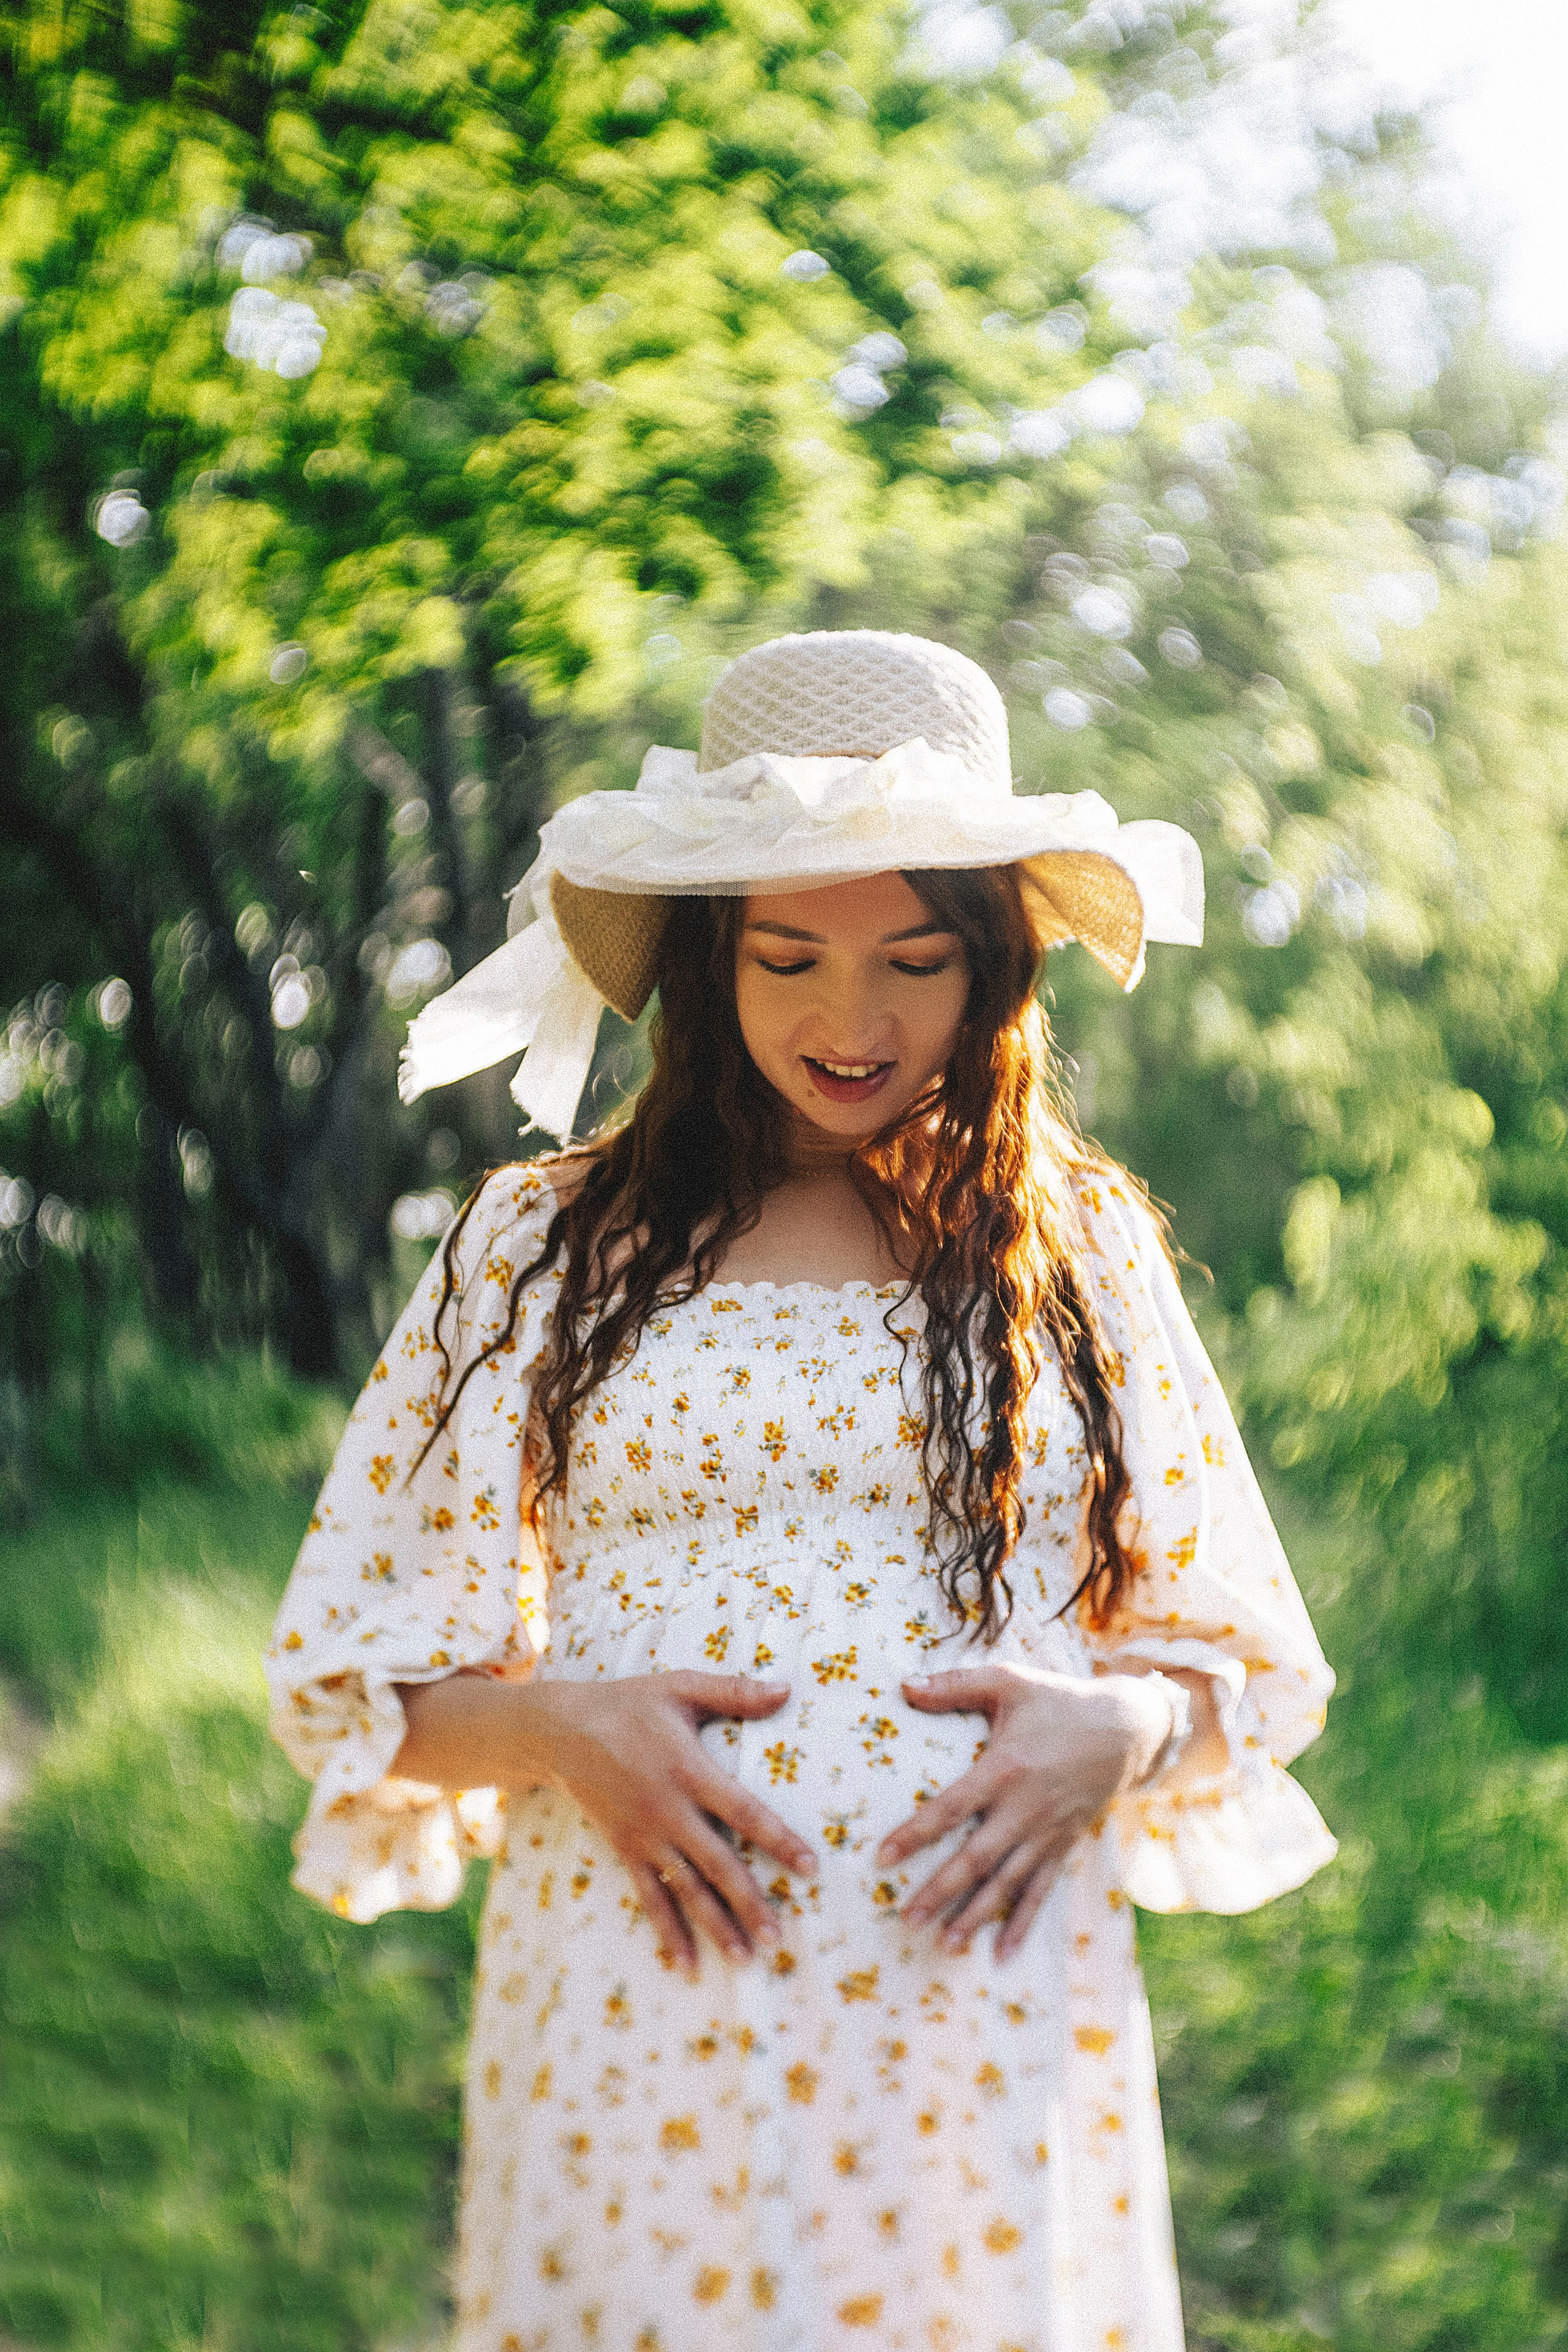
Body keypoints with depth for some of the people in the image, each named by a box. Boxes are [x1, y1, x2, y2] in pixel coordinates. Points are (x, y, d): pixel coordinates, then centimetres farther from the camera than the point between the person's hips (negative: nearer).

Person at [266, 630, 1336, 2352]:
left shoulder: (1084, 1252, 8)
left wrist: (1116, 1729, -9)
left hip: (989, 2044, 1)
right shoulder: (540, 1247, 6)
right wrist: (557, 1725, -12)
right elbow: (349, 1677, 7)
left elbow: (1253, 1666, 13)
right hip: (634, 2039, 0)